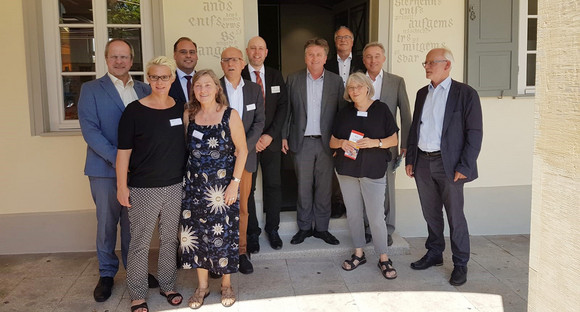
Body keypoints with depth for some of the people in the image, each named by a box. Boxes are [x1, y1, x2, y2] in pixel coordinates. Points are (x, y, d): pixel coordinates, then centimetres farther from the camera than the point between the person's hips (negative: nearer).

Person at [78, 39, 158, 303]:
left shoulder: (144, 90, 10)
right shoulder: (91, 89, -1)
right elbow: (90, 130, -9)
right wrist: (116, 159, -18)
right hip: (105, 169, -2)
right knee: (107, 222, 7)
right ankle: (106, 273, 23)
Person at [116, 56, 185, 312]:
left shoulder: (180, 110, 4)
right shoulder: (134, 111, -8)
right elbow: (123, 151, -7)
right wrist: (122, 186, -9)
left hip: (175, 186, 4)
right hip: (143, 188, -4)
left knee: (170, 239, 14)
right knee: (140, 243, 4)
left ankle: (167, 286, 31)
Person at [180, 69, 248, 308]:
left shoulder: (230, 115, -8)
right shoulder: (188, 115, 2)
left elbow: (242, 150, -5)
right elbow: (188, 148, 11)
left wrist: (235, 183, -10)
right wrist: (189, 177, 4)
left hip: (223, 186, -3)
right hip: (195, 185, 3)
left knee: (223, 233, 4)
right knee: (196, 233, 8)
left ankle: (226, 284, 25)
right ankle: (202, 285, 27)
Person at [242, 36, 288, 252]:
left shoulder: (276, 76, 8)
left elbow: (282, 106, 3)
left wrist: (270, 135, -7)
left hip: (271, 139, 3)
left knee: (273, 185, 8)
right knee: (247, 188, 3)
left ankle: (272, 228, 22)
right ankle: (252, 232, 16)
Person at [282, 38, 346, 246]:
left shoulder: (336, 81, 4)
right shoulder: (293, 79, 4)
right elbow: (287, 110, 6)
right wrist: (283, 136, 2)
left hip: (326, 142, 1)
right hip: (302, 142, 0)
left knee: (324, 187, 7)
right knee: (303, 187, 6)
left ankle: (322, 228, 20)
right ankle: (304, 227, 20)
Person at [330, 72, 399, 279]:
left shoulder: (381, 109, 0)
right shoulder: (345, 113, 9)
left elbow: (393, 139, 1)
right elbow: (332, 141, 12)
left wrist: (375, 142, -17)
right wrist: (341, 143, -11)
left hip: (373, 169, -4)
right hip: (346, 169, 4)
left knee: (376, 216, -5)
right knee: (353, 213, 10)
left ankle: (384, 258, 9)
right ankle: (359, 254, 24)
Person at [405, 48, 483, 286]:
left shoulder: (465, 93, -5)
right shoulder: (422, 93, 13)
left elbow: (474, 133, -8)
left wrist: (465, 167, -13)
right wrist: (410, 159, 11)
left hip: (448, 164, -5)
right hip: (422, 162, 6)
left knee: (455, 215, 1)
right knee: (430, 213, 15)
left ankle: (460, 264, 15)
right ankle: (434, 253, 30)